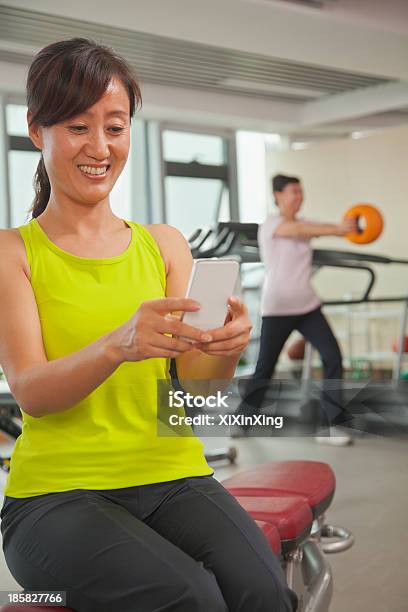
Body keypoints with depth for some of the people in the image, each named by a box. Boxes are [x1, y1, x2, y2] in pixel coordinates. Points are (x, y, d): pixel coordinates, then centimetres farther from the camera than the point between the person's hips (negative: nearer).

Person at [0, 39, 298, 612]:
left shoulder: (166, 244, 12)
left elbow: (195, 389, 4)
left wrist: (224, 351, -19)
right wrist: (119, 345, -30)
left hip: (174, 477, 3)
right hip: (57, 492, -3)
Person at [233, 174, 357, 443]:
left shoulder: (303, 222, 11)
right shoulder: (270, 224, -9)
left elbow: (324, 228, -8)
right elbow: (300, 230, -28)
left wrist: (349, 227, -29)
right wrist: (338, 229, -40)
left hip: (308, 305, 5)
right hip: (277, 308, -5)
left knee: (333, 356, -10)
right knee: (265, 368, 3)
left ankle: (330, 424, -6)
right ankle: (243, 421, 25)